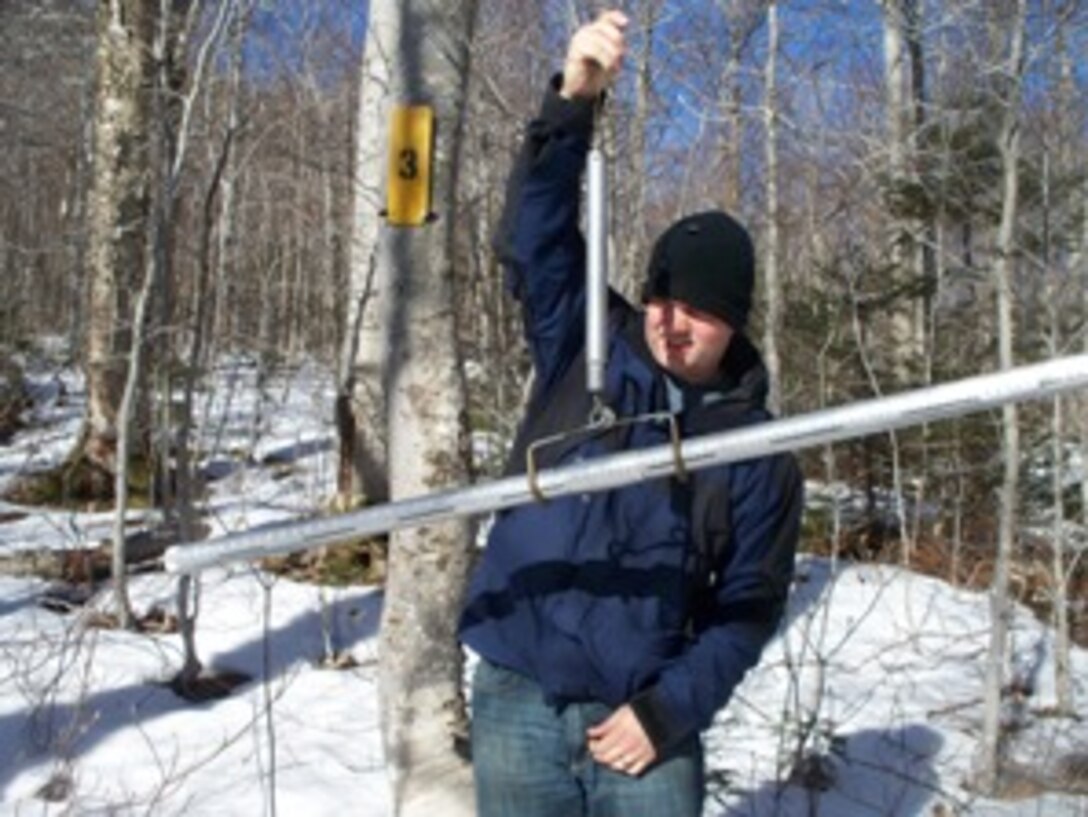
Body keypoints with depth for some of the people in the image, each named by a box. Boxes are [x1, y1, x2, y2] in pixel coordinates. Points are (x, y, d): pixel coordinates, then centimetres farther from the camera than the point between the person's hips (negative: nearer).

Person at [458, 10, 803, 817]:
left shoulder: (759, 455, -2)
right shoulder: (585, 348, 0)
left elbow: (749, 605, 0)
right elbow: (534, 234, -13)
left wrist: (668, 711, -11)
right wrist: (573, 102, -28)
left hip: (644, 723, -1)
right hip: (517, 702, 1)